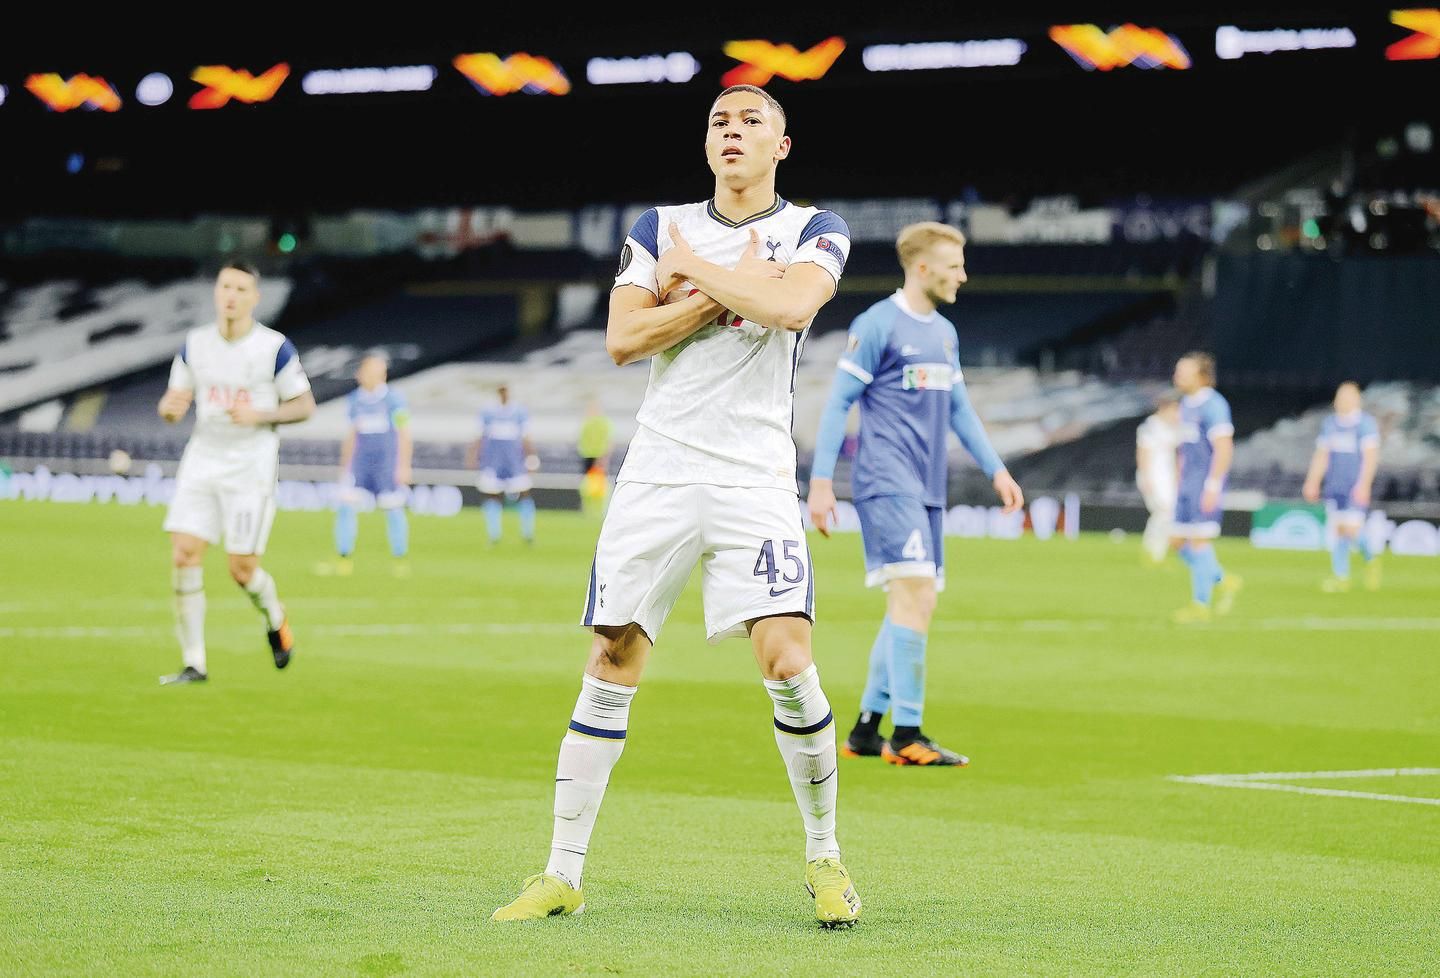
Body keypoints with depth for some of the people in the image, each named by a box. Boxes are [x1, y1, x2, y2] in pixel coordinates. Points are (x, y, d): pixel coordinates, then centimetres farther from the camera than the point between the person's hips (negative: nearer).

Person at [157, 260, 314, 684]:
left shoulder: (275, 348, -7)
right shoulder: (195, 344, 4)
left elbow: (305, 405, -3)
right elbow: (175, 401, 11)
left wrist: (259, 415, -19)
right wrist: (170, 407, -14)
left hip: (251, 467, -4)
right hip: (202, 459, 4)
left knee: (242, 569, -5)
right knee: (185, 554, -10)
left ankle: (275, 619, 30)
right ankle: (194, 663, -2)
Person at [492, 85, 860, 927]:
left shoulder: (815, 232, 4)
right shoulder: (662, 227, 11)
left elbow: (791, 305, -18)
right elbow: (623, 338, -3)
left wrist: (692, 268, -8)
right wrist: (731, 289, -9)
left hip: (755, 477, -2)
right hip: (659, 471, 2)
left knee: (788, 662, -15)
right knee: (612, 666, 1)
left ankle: (825, 859, 3)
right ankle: (563, 874, 7)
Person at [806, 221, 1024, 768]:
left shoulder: (944, 332, 17)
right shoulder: (877, 325, -7)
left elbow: (959, 409, 25)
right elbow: (838, 403, -7)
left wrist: (996, 470, 18)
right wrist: (821, 481, -12)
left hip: (927, 488, 9)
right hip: (887, 484, -9)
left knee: (916, 604, 7)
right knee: (914, 593, -16)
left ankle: (866, 730, 14)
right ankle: (907, 736, -16)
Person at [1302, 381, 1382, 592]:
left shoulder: (1366, 423, -6)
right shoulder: (1330, 423, 11)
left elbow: (1370, 456, -12)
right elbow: (1321, 455, 16)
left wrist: (1363, 485, -20)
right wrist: (1312, 483, 12)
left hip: (1356, 489, -5)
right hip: (1333, 487, 5)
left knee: (1351, 529, -11)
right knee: (1338, 530, 3)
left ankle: (1370, 558, 17)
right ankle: (1341, 576, 9)